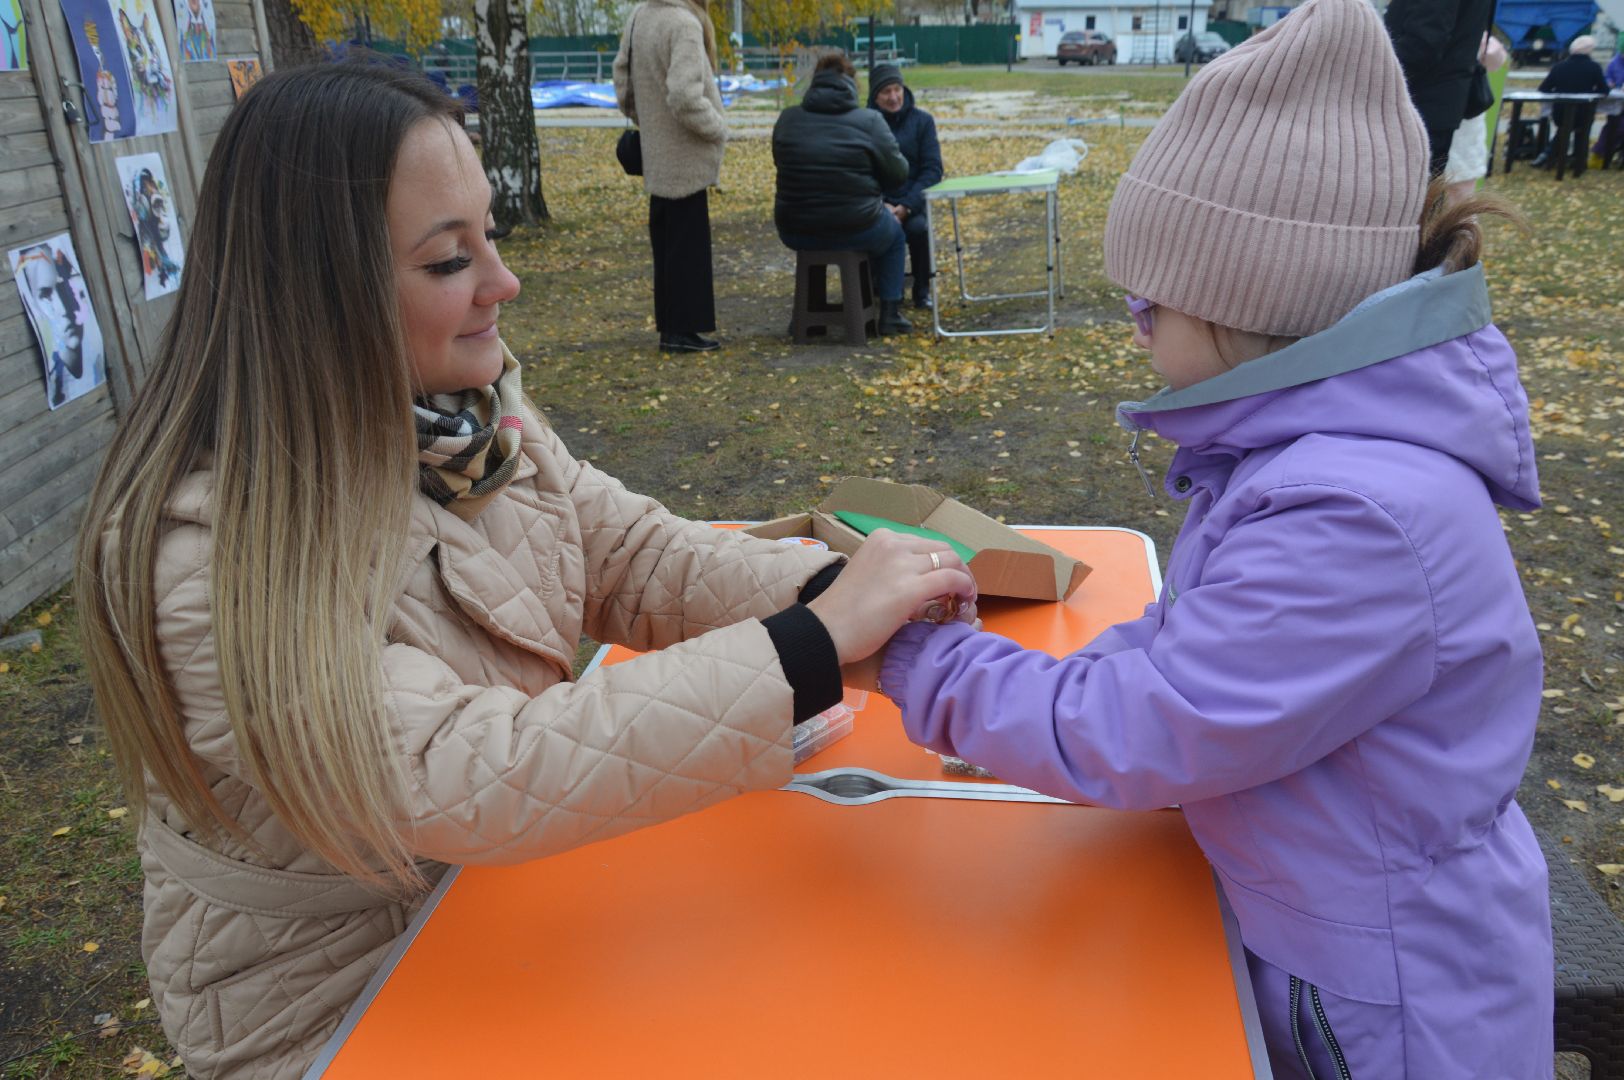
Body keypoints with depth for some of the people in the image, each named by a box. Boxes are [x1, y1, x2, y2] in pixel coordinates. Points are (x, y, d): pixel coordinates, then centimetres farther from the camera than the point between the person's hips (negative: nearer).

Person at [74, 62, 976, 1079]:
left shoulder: (469, 407, -7)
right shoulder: (210, 554, -30)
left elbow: (635, 557, -5)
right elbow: (465, 780, -36)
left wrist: (827, 588, -24)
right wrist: (818, 645, -38)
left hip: (518, 874, 6)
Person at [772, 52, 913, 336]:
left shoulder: (787, 118, 2)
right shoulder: (869, 120, -7)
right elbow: (898, 174, -1)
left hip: (795, 233, 4)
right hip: (856, 231, -3)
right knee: (895, 235, 29)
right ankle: (890, 314, 24)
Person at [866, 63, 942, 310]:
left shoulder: (922, 120, 4)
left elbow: (933, 169, -1)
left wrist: (906, 206, -15)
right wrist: (881, 206, -18)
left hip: (912, 200, 1)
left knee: (918, 228, -30)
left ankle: (922, 291, -6)